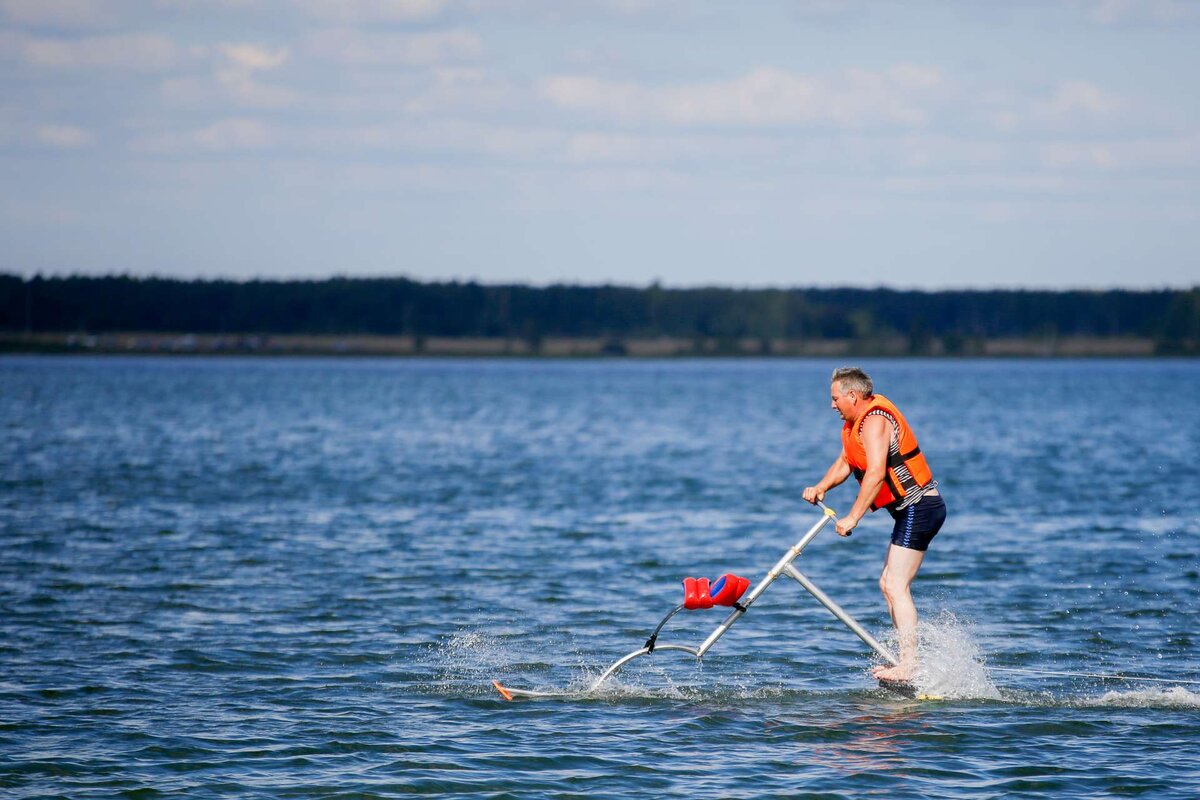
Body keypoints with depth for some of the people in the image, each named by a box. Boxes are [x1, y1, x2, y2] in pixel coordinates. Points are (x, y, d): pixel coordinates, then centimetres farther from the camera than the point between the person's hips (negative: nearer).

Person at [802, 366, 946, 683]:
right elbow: (845, 461, 19)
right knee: (889, 584, 15)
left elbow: (876, 473, -29)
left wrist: (853, 518, -29)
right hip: (914, 510, 11)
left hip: (919, 508, -11)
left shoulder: (874, 421, -19)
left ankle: (908, 667, -20)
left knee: (896, 586, -15)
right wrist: (821, 487, 1)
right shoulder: (858, 421, 15)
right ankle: (910, 657, 18)